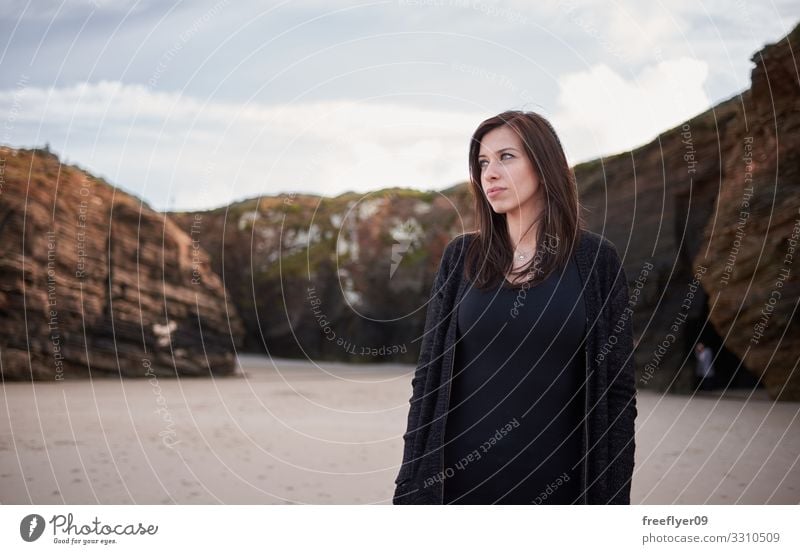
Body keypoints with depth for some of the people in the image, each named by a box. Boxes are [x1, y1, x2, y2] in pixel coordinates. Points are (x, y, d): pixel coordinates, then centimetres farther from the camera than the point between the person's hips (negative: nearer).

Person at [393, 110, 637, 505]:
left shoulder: (595, 259, -2)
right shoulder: (461, 258, 3)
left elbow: (618, 390, -3)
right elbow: (428, 376, 4)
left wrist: (613, 495, -7)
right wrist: (413, 486, -1)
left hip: (555, 483, -1)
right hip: (462, 479, 2)